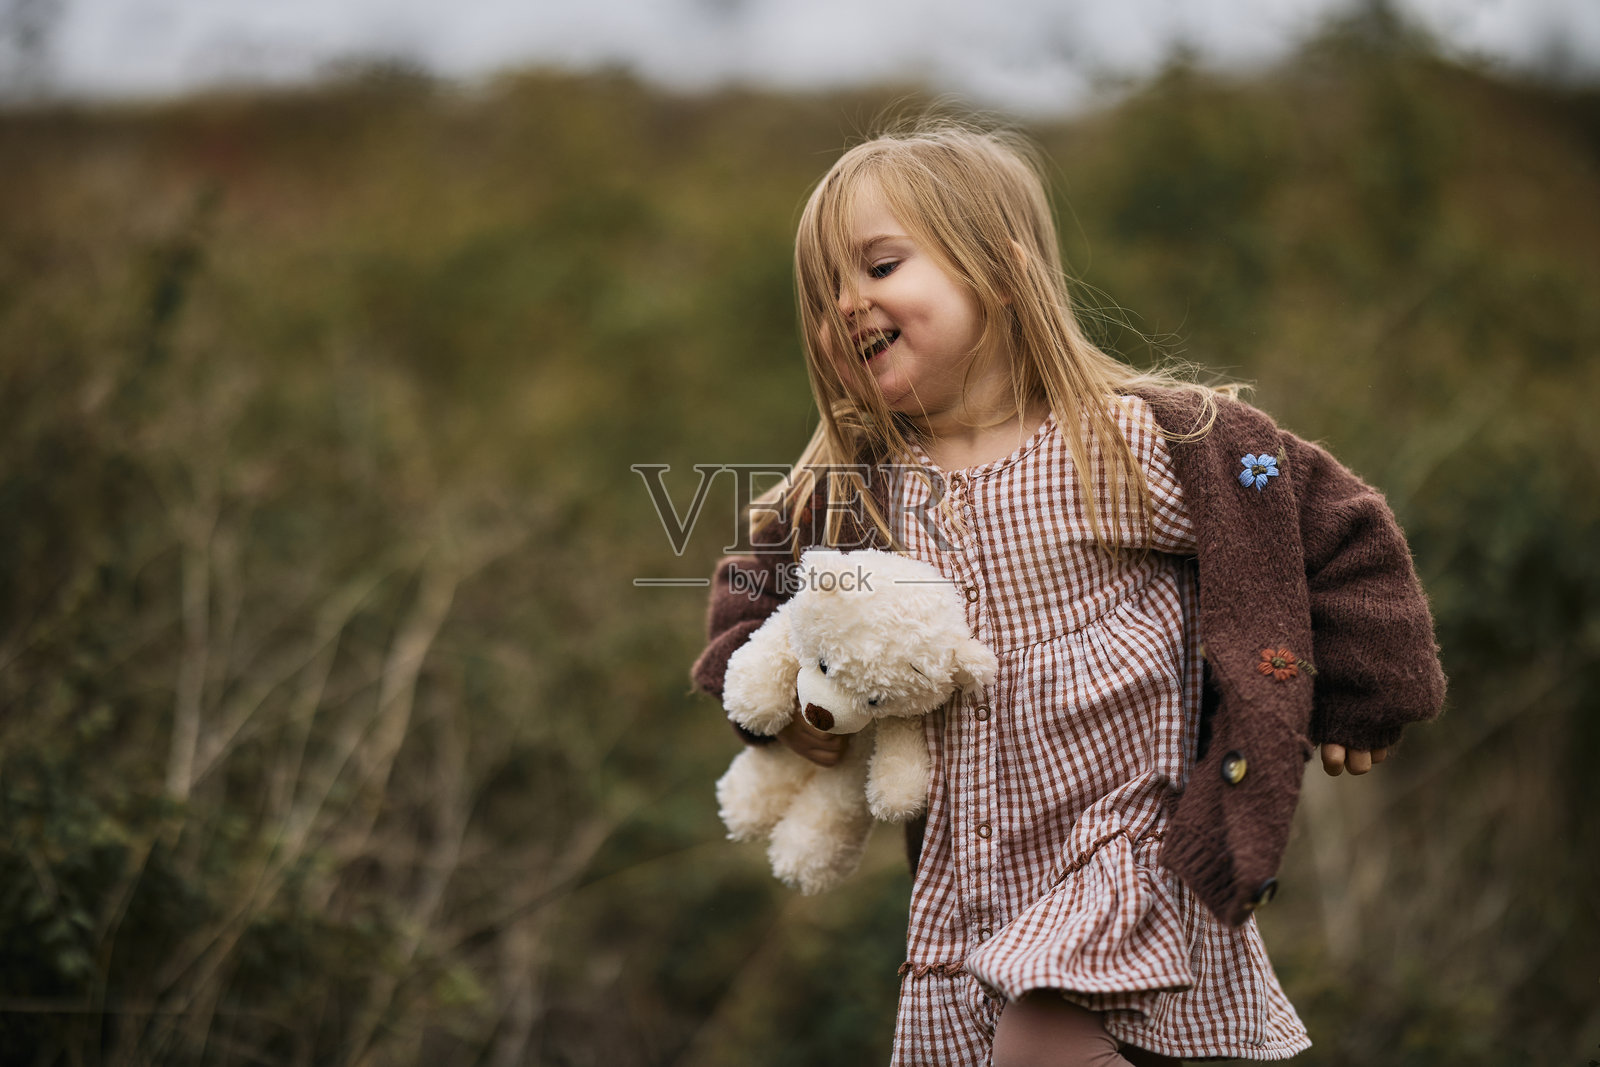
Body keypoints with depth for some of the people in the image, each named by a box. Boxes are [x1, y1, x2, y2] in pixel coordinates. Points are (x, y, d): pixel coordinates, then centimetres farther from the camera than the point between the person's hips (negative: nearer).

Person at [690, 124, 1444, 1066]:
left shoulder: (1144, 443, -11)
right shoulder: (853, 497, 3)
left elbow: (1331, 527, -3)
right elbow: (754, 591, 21)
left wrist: (1353, 705, 3)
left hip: (1133, 844, -6)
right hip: (966, 885, 6)